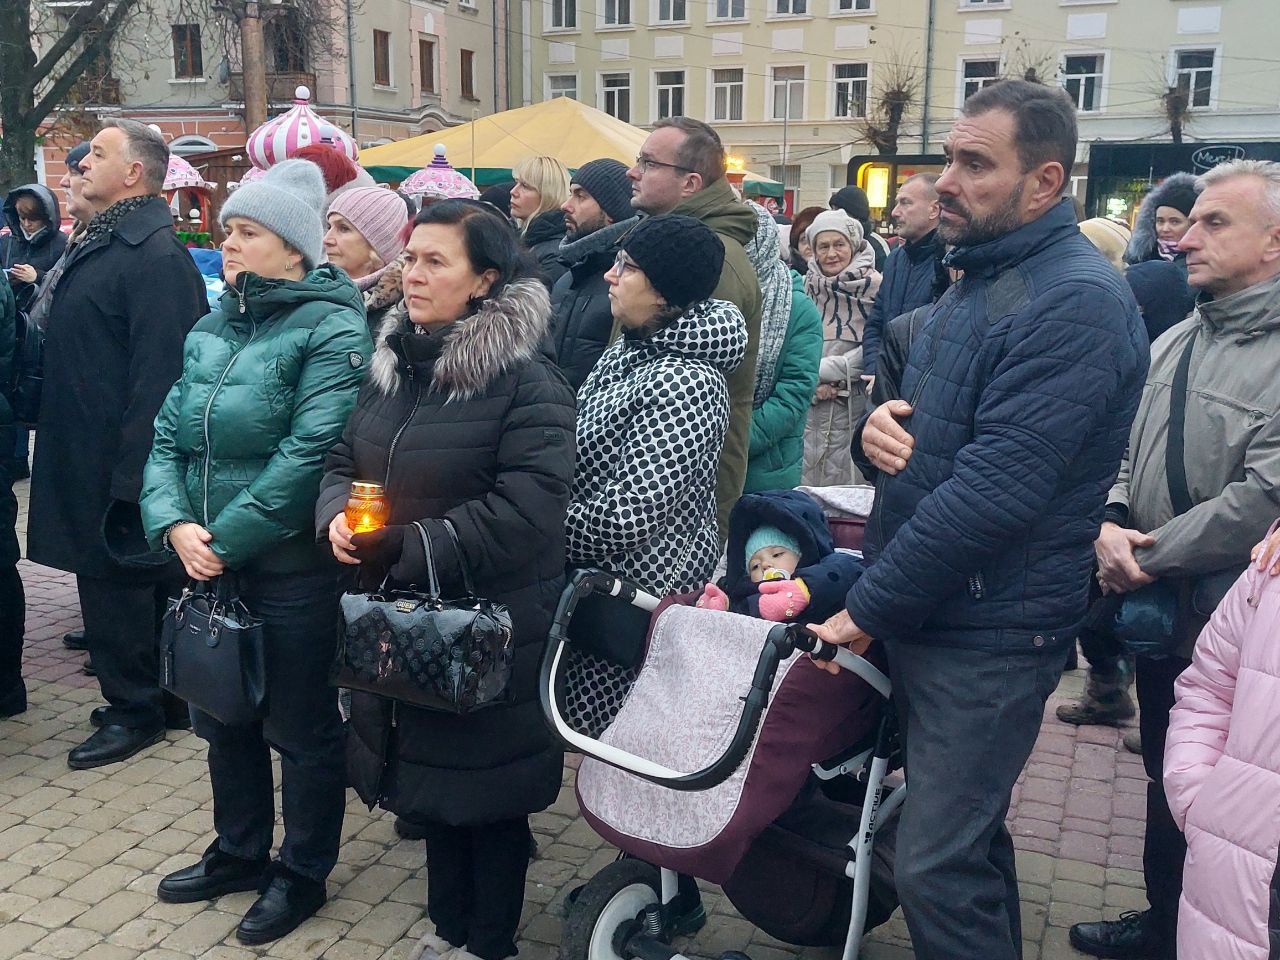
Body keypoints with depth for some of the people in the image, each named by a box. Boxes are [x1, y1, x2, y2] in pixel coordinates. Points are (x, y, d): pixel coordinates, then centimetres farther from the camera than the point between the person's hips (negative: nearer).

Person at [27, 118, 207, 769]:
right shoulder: (99, 244, 13)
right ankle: (161, 695, 29)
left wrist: (131, 472, -23)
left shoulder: (155, 257, -18)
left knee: (116, 583, 1)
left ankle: (136, 709, 16)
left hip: (117, 463, -10)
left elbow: (158, 374, -23)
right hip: (88, 456, 10)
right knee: (132, 584, 17)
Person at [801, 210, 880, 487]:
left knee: (846, 479, -2)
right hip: (810, 401, 4)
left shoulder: (874, 285, -6)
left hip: (855, 401, -4)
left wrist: (826, 370, -10)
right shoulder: (808, 285, 8)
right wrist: (813, 381, -7)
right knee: (809, 476, 9)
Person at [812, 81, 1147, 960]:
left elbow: (994, 492, -26)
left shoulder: (1075, 302, -19)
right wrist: (878, 424, -7)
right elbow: (925, 425, 19)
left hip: (987, 634, -9)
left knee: (941, 871, -3)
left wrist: (867, 608, -18)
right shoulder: (980, 278, 13)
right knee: (969, 834, 22)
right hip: (928, 613, 9)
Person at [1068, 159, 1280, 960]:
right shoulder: (1176, 341, 9)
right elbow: (1128, 450, 11)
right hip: (1160, 611, 8)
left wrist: (1149, 559, -17)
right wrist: (1113, 522, -9)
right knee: (1164, 781, 21)